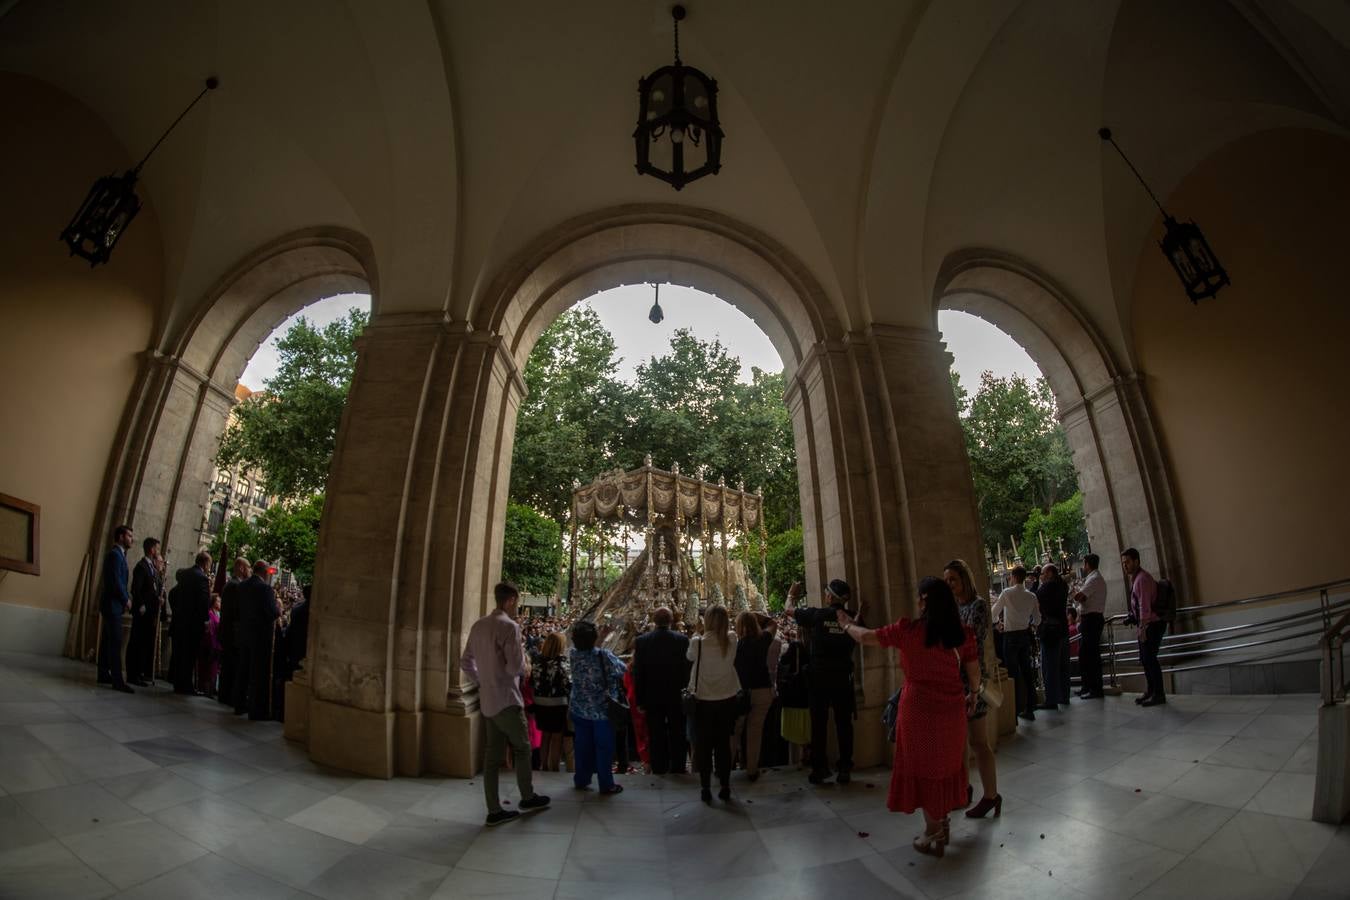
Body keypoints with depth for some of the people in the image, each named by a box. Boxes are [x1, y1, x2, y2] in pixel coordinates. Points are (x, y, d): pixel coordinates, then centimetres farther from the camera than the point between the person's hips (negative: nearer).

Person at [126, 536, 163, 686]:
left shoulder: (152, 567, 16)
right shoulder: (141, 566, -10)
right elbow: (135, 589, -17)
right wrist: (141, 606, -14)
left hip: (151, 613, 8)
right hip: (143, 612, -8)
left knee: (147, 643, 10)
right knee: (137, 643, -2)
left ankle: (144, 673, 16)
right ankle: (133, 675, 4)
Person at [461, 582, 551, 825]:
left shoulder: (478, 626, 7)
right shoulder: (509, 626, -19)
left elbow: (466, 663, 13)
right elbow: (515, 667, -22)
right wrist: (526, 668, -1)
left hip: (487, 701, 7)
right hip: (507, 700, -7)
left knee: (493, 754, 12)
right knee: (522, 748, 12)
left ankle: (494, 810, 18)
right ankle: (527, 797, 27)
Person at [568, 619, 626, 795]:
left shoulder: (573, 655, -10)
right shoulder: (603, 655, -23)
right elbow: (622, 669, -12)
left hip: (580, 709, 4)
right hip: (602, 709, -4)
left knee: (582, 745, 17)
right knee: (604, 746, 9)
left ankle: (581, 780, 30)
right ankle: (606, 784, 18)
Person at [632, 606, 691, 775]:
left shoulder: (641, 641, -9)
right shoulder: (683, 640, -11)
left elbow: (637, 673, -5)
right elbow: (688, 669, -6)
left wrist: (640, 700, 2)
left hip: (652, 697, 0)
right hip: (677, 696, 0)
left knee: (656, 735, 13)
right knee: (677, 734, 15)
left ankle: (659, 768, 21)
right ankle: (677, 768, 24)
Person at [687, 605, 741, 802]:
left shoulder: (698, 642, -20)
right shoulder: (731, 642, -13)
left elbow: (689, 657, 1)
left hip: (704, 700, -2)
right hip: (727, 699, 2)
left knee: (704, 745, 11)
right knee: (724, 744, 14)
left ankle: (706, 788, 17)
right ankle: (725, 787, 21)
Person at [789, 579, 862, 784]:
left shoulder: (817, 615, -12)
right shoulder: (852, 618, -6)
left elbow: (790, 610, 3)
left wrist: (792, 594, 22)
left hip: (819, 677, -2)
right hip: (843, 677, 2)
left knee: (819, 723, 7)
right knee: (844, 723, 10)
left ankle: (819, 768, 13)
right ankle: (845, 769, 16)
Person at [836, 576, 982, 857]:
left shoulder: (908, 630, -16)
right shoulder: (963, 633, -6)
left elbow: (865, 637, -7)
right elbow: (974, 674, 4)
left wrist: (846, 624, 12)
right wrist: (973, 696, 23)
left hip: (918, 709, -4)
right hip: (952, 710, 4)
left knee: (923, 768, 12)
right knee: (945, 765, 21)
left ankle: (934, 833, 24)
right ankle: (943, 822, 36)